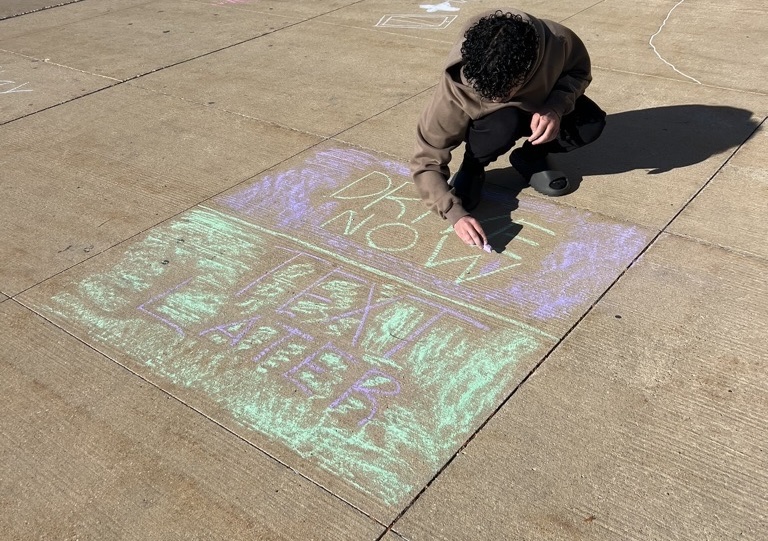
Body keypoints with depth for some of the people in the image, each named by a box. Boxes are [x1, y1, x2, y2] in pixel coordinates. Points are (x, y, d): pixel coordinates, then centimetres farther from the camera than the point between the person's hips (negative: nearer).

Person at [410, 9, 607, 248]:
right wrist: (455, 213, -46)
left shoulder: (557, 41, -34)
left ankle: (530, 158, 2)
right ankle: (472, 169, -7)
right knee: (504, 123, -38)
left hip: (538, 108, 3)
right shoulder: (456, 85, -38)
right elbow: (426, 160, -33)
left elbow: (579, 70, -10)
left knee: (592, 123, -25)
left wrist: (556, 106, -31)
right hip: (489, 120, -2)